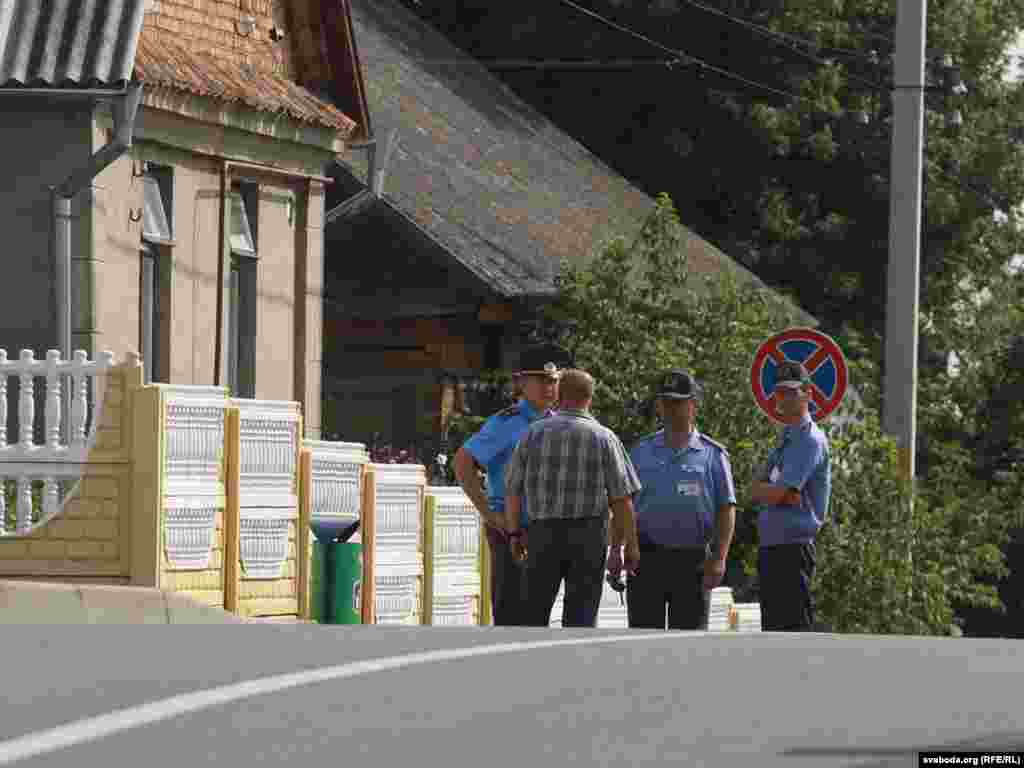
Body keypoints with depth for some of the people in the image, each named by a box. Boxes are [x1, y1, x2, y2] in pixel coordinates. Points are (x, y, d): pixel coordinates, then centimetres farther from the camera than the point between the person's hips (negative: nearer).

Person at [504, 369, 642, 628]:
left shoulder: (535, 433, 4)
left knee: (535, 611, 9)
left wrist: (514, 532, 14)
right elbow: (621, 498, -5)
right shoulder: (603, 437, -2)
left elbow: (513, 489, 4)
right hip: (588, 531, -2)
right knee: (581, 616, 1)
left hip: (543, 530, 2)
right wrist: (631, 544, 1)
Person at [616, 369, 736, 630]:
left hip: (692, 560, -1)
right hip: (647, 557, 1)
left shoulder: (712, 455, 5)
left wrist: (719, 559, -9)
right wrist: (615, 550, 2)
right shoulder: (642, 452, 11)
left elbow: (726, 509, 1)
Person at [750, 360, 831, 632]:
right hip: (770, 548, 9)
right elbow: (757, 492, 13)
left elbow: (776, 494, -16)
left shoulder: (810, 440, -10)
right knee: (773, 629, 11)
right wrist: (784, 494, -7)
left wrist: (762, 489, 4)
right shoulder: (786, 439, 19)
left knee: (795, 627, -11)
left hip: (793, 547, -9)